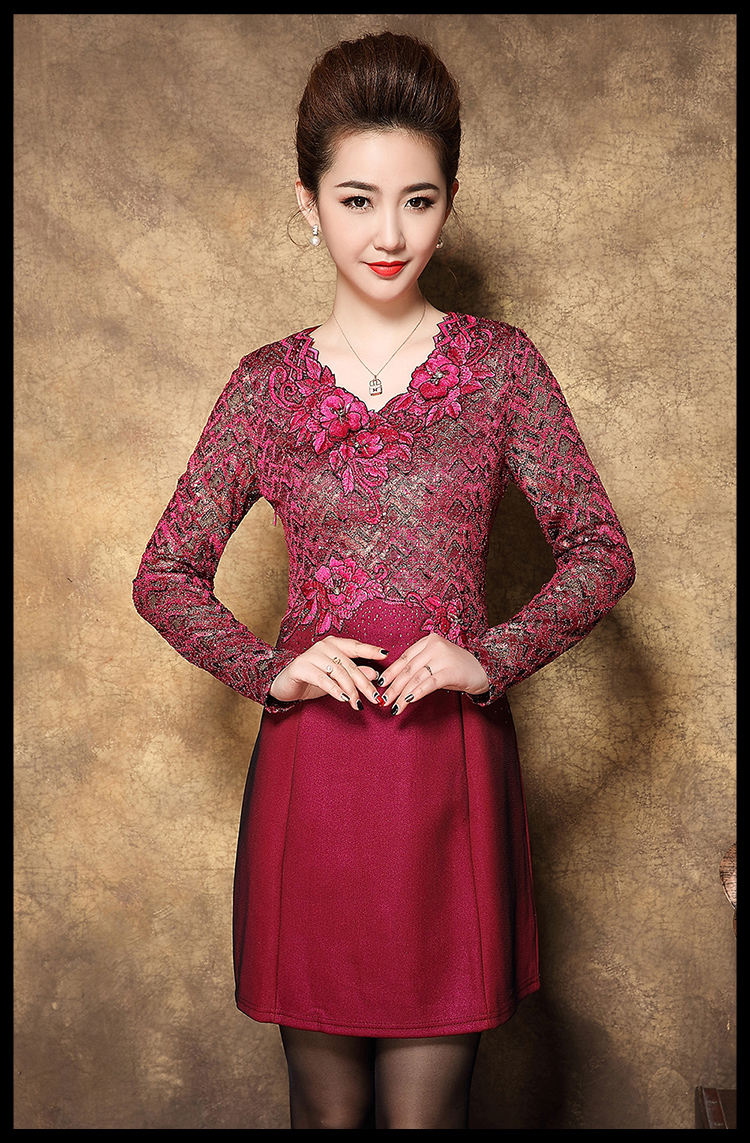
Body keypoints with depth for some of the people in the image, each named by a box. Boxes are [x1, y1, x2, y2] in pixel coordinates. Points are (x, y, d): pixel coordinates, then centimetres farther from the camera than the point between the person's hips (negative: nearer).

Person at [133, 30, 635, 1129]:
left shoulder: (501, 364, 1)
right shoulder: (266, 385, 3)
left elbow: (603, 551, 2)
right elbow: (165, 575, 7)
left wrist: (489, 656, -12)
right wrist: (269, 668, -9)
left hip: (453, 762, -1)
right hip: (310, 763, 1)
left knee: (426, 1102, 7)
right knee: (325, 1102, 14)